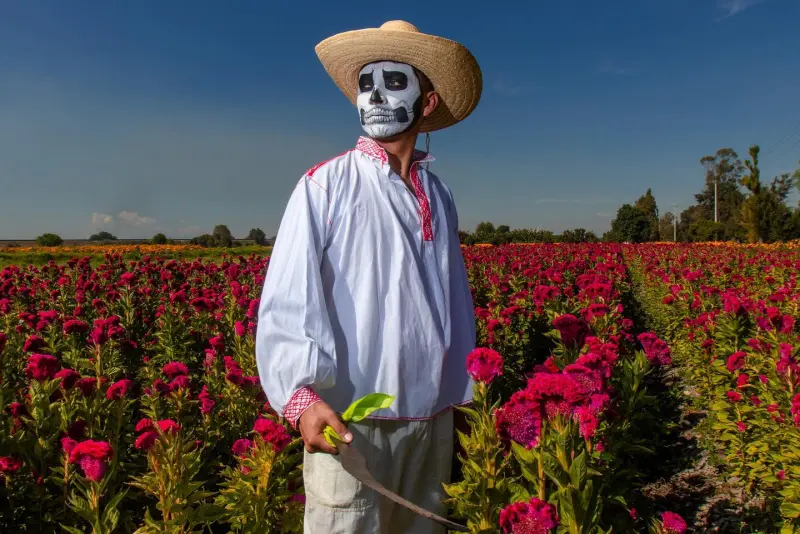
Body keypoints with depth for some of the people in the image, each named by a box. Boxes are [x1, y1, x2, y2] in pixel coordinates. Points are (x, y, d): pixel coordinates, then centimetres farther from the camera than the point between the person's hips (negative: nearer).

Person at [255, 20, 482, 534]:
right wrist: (301, 393, -28)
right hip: (350, 418, -4)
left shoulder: (439, 196, 9)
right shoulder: (325, 185, -5)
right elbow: (289, 297, -14)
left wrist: (464, 395, 17)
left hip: (432, 419, 5)